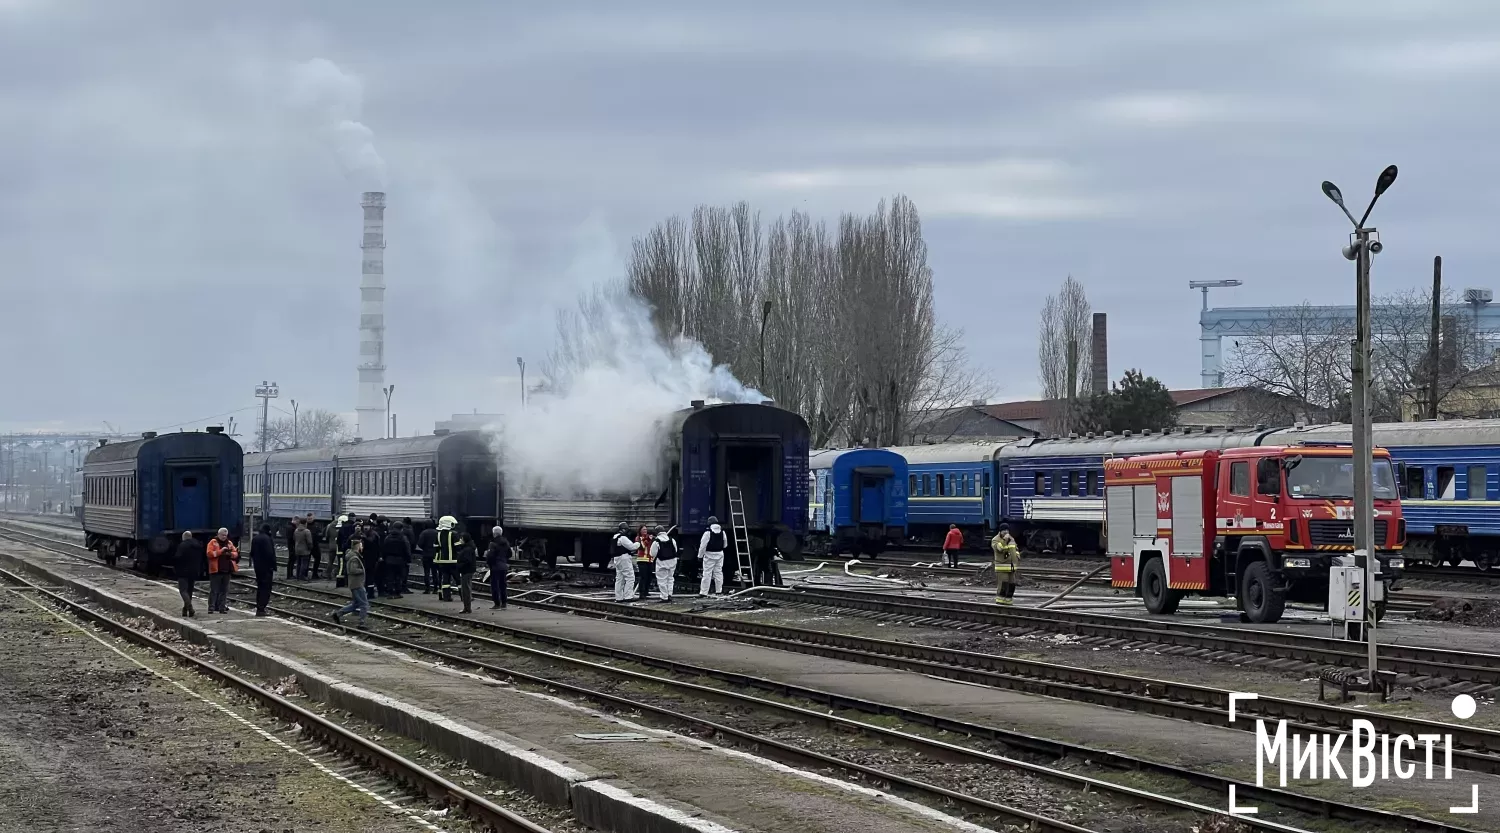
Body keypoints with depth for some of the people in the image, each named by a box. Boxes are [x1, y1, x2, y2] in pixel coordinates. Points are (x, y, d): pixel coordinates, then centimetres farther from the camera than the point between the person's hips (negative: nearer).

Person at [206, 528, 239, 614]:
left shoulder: (229, 543, 14)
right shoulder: (213, 542, 1)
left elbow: (236, 554, 12)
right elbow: (210, 553, -11)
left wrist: (231, 553, -10)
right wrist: (221, 551, -18)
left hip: (227, 571, 4)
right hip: (216, 570, -4)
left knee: (224, 590, 7)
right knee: (214, 590, -4)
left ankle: (222, 607, 11)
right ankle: (211, 607, -3)